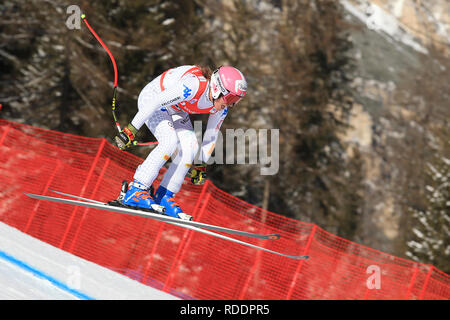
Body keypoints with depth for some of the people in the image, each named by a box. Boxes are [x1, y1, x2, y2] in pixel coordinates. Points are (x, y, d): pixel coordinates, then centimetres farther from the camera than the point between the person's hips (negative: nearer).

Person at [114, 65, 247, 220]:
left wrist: (201, 164, 7)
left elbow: (212, 134, 3)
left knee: (191, 147, -13)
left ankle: (163, 197, -5)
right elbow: (156, 102, -34)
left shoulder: (221, 107, -15)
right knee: (170, 140, -28)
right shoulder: (194, 85, -39)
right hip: (152, 97, -7)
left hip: (176, 110, 7)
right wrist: (131, 129, -31)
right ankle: (135, 191, -24)